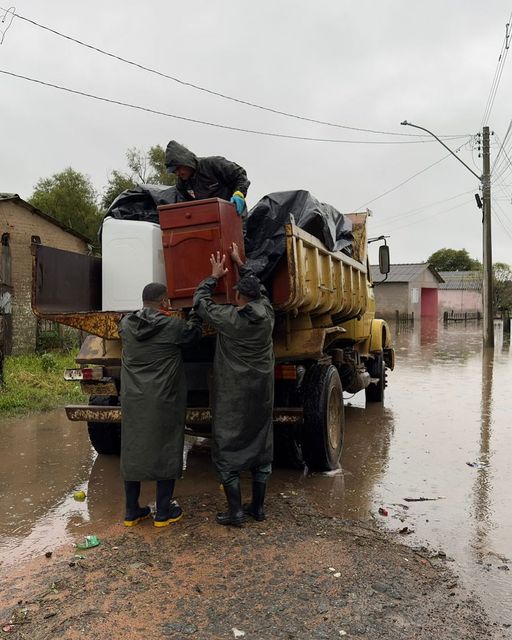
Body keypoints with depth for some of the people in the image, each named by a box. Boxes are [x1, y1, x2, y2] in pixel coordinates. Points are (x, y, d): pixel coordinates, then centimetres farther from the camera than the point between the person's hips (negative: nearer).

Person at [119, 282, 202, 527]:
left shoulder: (126, 324, -1)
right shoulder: (173, 326, -13)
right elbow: (194, 332, 6)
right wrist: (196, 313, 23)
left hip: (133, 403, 5)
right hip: (163, 403, -4)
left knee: (132, 452, 13)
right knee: (165, 452, 8)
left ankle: (132, 511, 24)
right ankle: (163, 512, 18)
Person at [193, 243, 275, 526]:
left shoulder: (228, 317, -14)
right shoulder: (266, 313, -2)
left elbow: (199, 302, 3)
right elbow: (259, 289, 19)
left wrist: (214, 276, 14)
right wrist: (241, 264, 26)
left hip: (232, 398, -5)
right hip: (261, 396, 5)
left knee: (227, 451, 6)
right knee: (260, 448, 14)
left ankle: (235, 512, 9)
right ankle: (258, 507, 24)